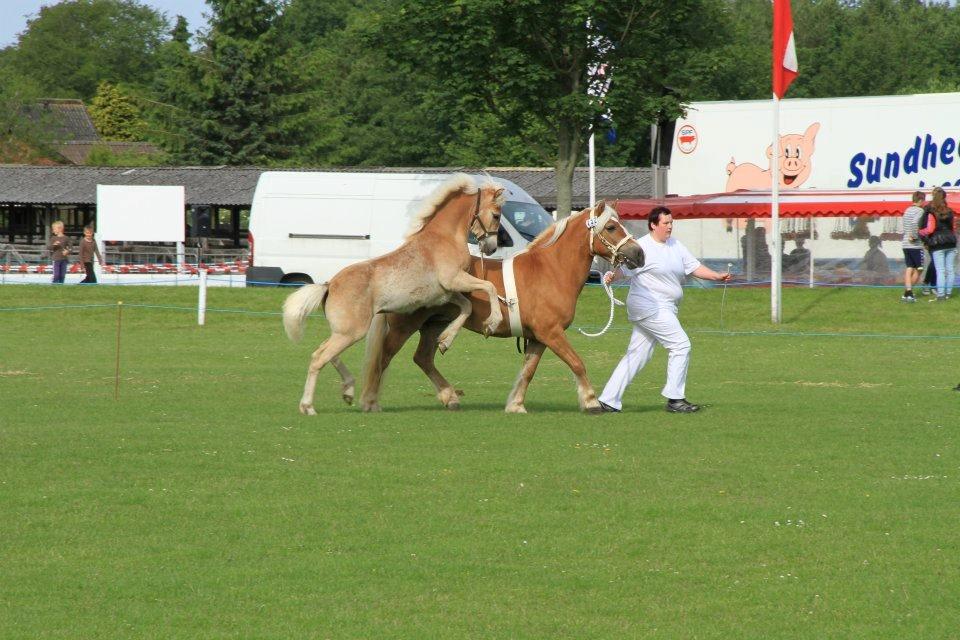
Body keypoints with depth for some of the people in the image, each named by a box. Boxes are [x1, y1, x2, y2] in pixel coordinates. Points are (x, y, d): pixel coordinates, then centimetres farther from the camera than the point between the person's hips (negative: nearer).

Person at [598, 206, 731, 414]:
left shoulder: (675, 247, 14)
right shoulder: (643, 247, -11)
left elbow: (694, 267, 15)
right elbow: (625, 268, -18)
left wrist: (718, 276, 3)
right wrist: (612, 276, -38)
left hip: (664, 309, 9)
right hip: (649, 307, -9)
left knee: (636, 355, 9)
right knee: (681, 345, -10)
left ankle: (609, 400, 12)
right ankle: (675, 399, -4)